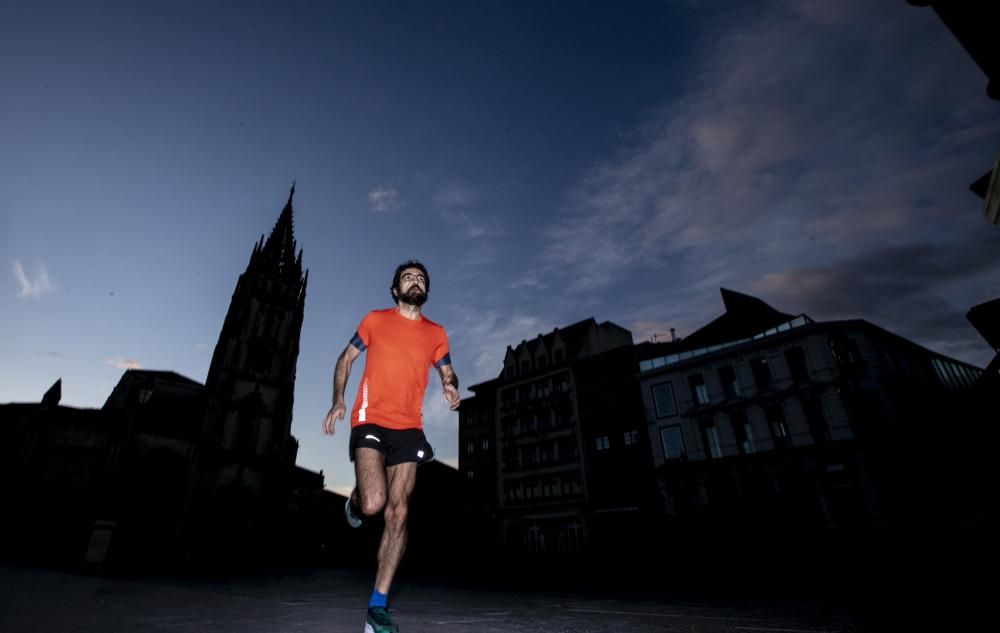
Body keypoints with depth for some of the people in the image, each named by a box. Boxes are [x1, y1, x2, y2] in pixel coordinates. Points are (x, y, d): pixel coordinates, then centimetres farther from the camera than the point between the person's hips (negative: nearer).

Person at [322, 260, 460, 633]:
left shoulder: (436, 333, 11)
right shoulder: (375, 320, 6)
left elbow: (447, 372, 17)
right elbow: (346, 359, 12)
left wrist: (451, 387, -8)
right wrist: (338, 401, -2)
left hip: (409, 429, 3)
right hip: (370, 421, -2)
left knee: (398, 514, -1)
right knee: (374, 504, -20)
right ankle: (355, 501, 19)